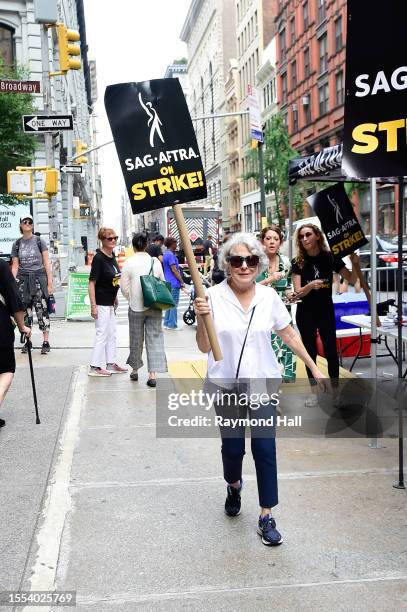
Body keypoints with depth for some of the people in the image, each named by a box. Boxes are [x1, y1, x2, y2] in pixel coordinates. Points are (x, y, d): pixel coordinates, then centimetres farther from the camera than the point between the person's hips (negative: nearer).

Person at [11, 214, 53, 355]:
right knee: (26, 312, 4)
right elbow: (15, 266, 11)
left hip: (39, 278, -2)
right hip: (23, 280, 3)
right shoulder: (17, 244, 10)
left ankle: (46, 342, -2)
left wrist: (50, 283, -3)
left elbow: (47, 263, 2)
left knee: (42, 310, -6)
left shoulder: (39, 241, 3)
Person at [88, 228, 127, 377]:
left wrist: (115, 298, 22)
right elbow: (92, 282, -20)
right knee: (102, 334, -3)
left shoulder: (112, 256, 6)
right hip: (101, 303, -9)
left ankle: (111, 364, 26)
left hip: (110, 303, 9)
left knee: (112, 334, 16)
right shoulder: (98, 258, -18)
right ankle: (94, 367, 6)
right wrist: (93, 305, -23)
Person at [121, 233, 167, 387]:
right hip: (155, 307, 1)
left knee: (136, 339, 13)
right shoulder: (155, 261, 1)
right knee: (155, 339, 3)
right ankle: (152, 374, -3)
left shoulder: (129, 263, -6)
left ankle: (135, 370, 28)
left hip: (136, 307, -1)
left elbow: (124, 287, -4)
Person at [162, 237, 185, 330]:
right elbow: (174, 270, -18)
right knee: (174, 304, -5)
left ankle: (166, 323, 18)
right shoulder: (170, 255, -15)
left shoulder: (166, 254, 16)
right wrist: (181, 281, -14)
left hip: (168, 283, 10)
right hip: (174, 283, -10)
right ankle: (172, 325, -2)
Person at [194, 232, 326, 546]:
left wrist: (314, 368, 10)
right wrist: (201, 319, -26)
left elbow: (289, 335, 8)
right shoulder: (214, 297, -10)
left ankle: (266, 517, 14)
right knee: (232, 448, 9)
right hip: (226, 385, -1)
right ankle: (234, 486, 44)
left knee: (265, 450, -2)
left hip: (263, 383, 1)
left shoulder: (269, 296, -4)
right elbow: (205, 347, -7)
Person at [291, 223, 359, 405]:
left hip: (326, 311, 0)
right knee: (310, 353, 8)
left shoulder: (330, 257, -7)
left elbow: (351, 280, -4)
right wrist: (311, 285, -33)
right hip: (305, 314, 1)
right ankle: (314, 392, 18)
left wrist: (355, 264, -22)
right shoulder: (298, 262, -7)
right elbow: (298, 292, -13)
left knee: (331, 351, 0)